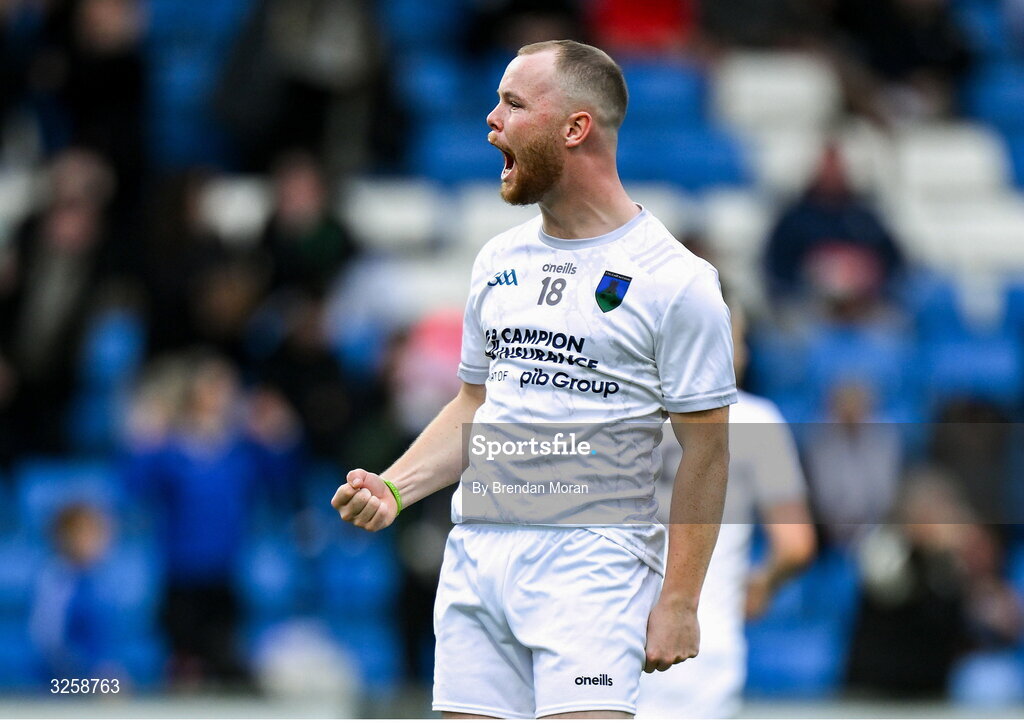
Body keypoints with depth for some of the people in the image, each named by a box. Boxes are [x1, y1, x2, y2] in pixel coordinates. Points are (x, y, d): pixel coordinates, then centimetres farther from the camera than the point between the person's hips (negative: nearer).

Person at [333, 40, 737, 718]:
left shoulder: (676, 280, -6)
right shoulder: (499, 261, 15)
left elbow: (705, 450, -6)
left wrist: (679, 600, -11)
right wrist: (392, 488, 6)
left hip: (594, 560, -6)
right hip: (475, 553, 6)